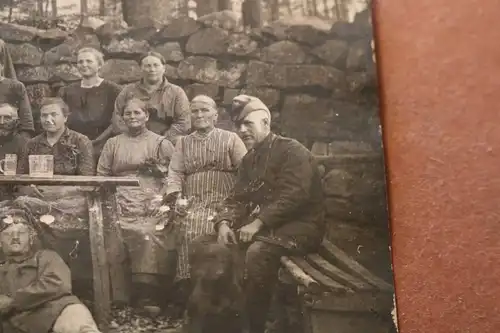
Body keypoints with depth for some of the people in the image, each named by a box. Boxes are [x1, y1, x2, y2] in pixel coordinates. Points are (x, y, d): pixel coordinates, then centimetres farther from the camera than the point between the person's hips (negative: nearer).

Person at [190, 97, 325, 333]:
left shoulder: (292, 151, -8)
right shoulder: (249, 159, 17)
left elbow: (293, 197, -21)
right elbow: (236, 198, 12)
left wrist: (258, 223, -26)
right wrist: (224, 223, -9)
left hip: (298, 226, -8)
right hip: (256, 224, 8)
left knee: (258, 251, -39)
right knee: (200, 245, 0)